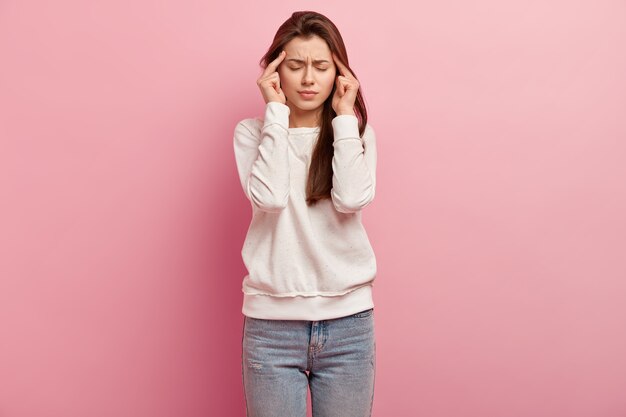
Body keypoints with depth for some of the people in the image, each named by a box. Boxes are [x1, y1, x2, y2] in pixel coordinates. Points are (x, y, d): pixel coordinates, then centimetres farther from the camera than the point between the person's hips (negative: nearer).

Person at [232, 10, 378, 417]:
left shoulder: (358, 132, 5)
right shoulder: (253, 132, 2)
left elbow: (352, 200, -13)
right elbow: (268, 198, -16)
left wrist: (344, 115, -7)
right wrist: (276, 111, -10)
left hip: (349, 322, 1)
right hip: (272, 322, -1)